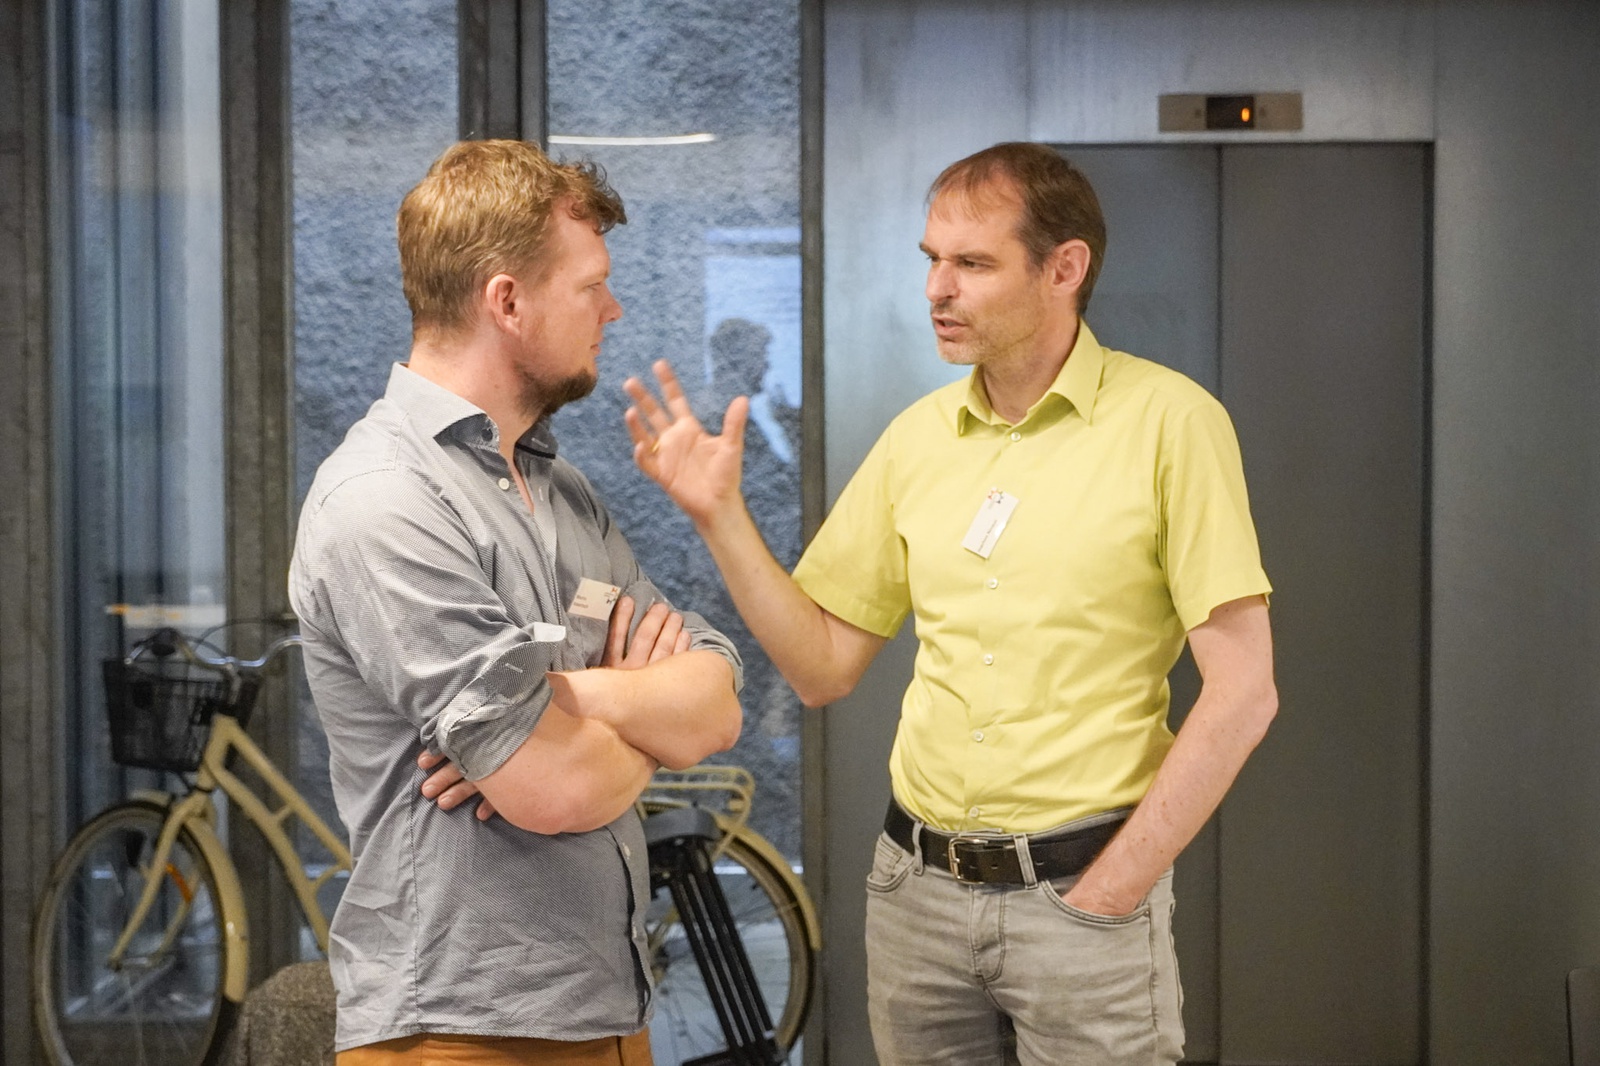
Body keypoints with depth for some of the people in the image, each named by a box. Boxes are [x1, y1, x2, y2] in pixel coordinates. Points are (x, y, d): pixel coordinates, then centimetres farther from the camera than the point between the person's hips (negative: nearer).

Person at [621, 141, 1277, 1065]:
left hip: (1081, 892, -4)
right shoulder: (918, 437, 6)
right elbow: (823, 667, 8)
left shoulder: (1169, 422, -9)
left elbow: (1242, 694, -11)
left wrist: (1108, 894, -11)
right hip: (917, 887, 5)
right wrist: (718, 512, -2)